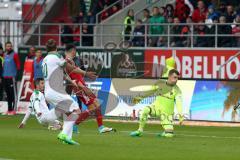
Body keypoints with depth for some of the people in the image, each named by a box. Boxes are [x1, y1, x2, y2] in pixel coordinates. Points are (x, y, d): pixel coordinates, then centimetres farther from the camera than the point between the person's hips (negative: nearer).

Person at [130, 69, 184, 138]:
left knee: (169, 135, -13)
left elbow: (179, 102, -23)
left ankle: (165, 133, 25)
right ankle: (139, 131, -16)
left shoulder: (177, 90, -8)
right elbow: (151, 91, 15)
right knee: (145, 110, -32)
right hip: (157, 107, 1)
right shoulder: (160, 83, 0)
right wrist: (141, 97, 18)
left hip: (167, 113, -1)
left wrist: (180, 115, -37)